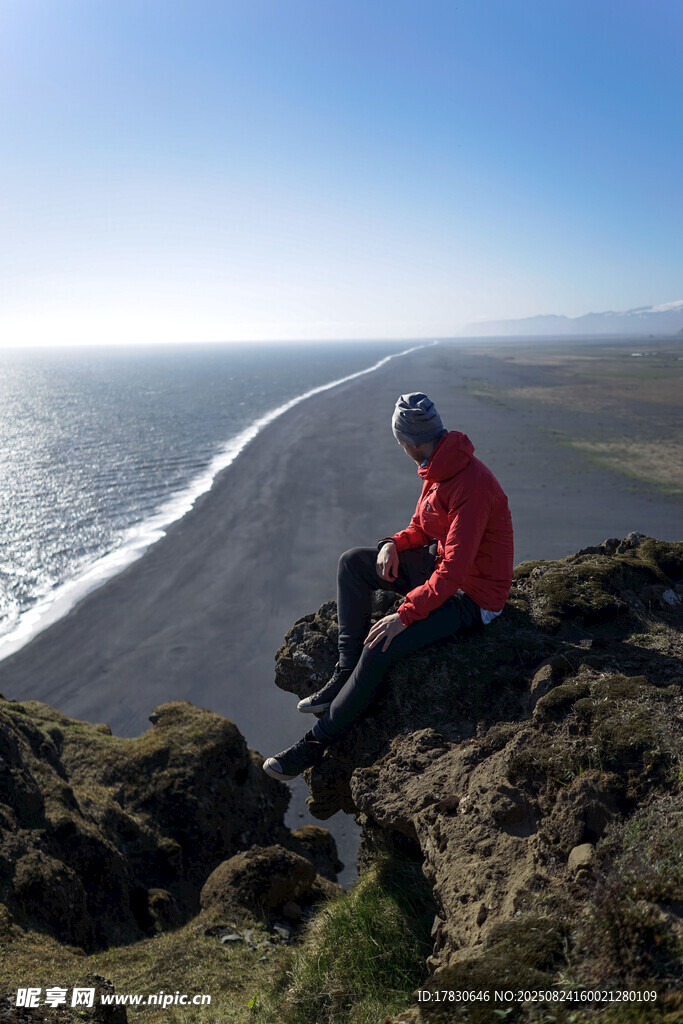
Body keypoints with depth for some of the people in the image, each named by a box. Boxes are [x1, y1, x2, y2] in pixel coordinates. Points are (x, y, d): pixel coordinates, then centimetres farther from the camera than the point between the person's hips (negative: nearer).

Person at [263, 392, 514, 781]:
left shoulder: (471, 486, -28)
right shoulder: (438, 470, 1)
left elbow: (453, 571, -31)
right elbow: (422, 529, 13)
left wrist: (405, 614, -31)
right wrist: (394, 544, -7)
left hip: (473, 595, -9)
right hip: (439, 563, 10)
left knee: (382, 646, -25)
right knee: (353, 562, -1)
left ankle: (318, 742, -9)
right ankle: (346, 673, 0)